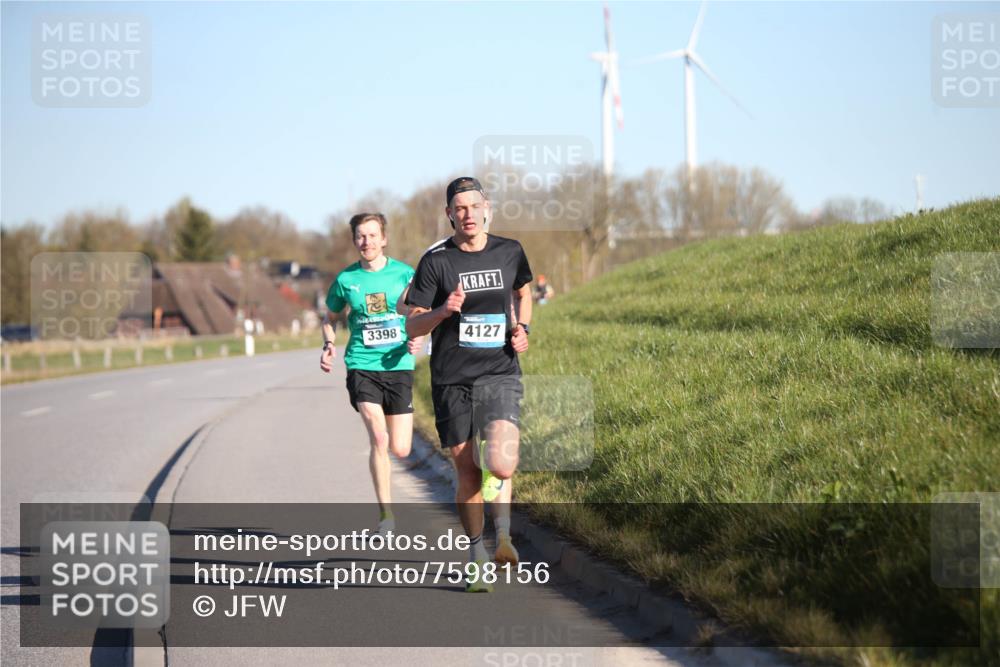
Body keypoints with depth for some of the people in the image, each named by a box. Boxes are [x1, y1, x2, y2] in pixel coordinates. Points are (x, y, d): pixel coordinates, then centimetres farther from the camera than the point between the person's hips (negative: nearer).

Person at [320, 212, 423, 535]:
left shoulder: (404, 274, 1)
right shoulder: (346, 279, 3)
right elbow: (330, 318, 19)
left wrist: (417, 339, -10)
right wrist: (329, 345, 0)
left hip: (398, 366, 1)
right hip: (362, 366, -1)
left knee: (400, 449, -2)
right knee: (378, 437, -18)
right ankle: (385, 513, -8)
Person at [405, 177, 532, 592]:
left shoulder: (510, 252, 6)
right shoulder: (436, 261, -1)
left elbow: (523, 291, 28)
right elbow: (413, 326, 0)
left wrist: (522, 329, 10)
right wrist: (444, 311, -20)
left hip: (500, 375, 1)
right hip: (452, 382, 0)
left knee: (501, 467, -21)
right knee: (469, 476, 5)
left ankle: (503, 534, 5)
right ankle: (477, 558, 22)